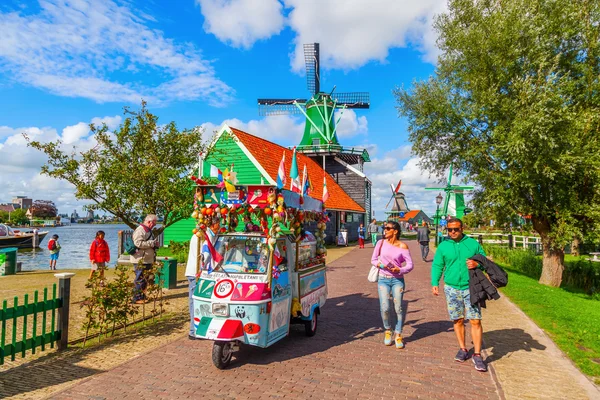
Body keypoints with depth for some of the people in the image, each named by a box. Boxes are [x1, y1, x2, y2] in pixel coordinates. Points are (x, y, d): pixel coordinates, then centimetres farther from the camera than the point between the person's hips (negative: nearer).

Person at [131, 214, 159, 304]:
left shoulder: (149, 230, 17)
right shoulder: (140, 230, -15)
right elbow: (138, 243, -27)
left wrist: (155, 244, 13)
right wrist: (152, 243, -23)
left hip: (147, 260, 10)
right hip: (140, 260, -10)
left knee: (145, 279, 16)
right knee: (140, 280, -3)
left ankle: (143, 296, 25)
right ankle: (137, 298, 5)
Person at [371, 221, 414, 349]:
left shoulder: (402, 246, -4)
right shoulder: (381, 243, 1)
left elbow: (410, 265, -2)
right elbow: (373, 259, 7)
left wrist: (400, 270, -19)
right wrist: (380, 264, -13)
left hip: (397, 279, -1)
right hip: (383, 279, 1)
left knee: (398, 308, 1)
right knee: (384, 308, -7)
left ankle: (398, 335, 20)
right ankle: (387, 331, 20)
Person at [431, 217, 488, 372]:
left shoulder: (473, 243, 2)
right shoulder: (443, 246, 3)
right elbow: (437, 266, 4)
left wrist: (477, 263, -15)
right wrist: (434, 283, -6)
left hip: (471, 288, -1)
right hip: (452, 288, 1)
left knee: (475, 321, -4)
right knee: (458, 320, 11)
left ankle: (477, 355, 8)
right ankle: (463, 349, 29)